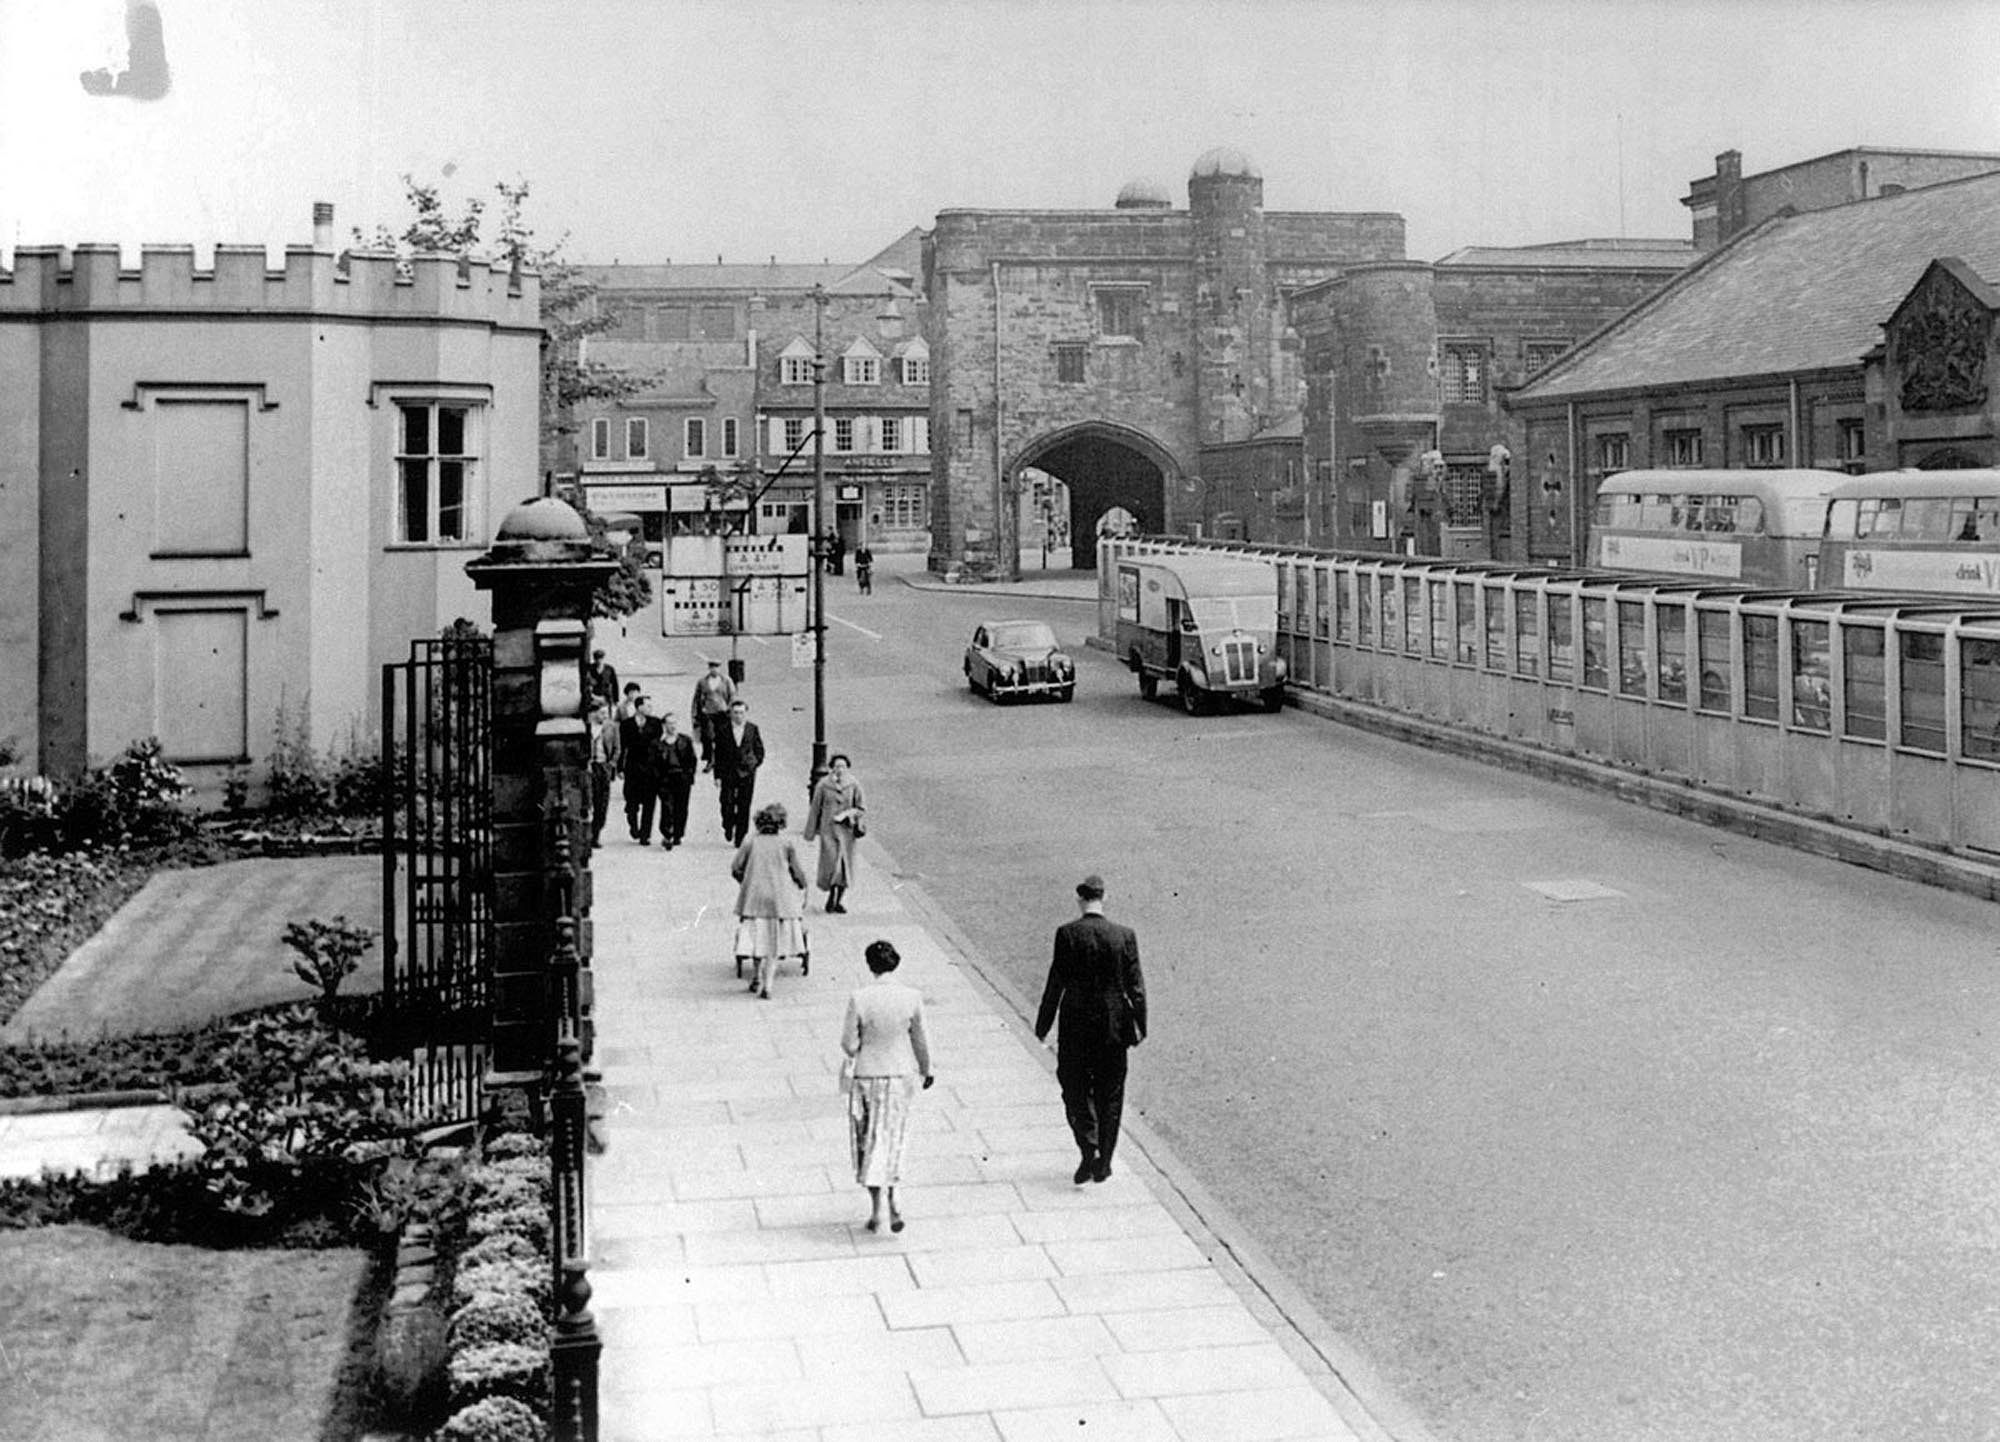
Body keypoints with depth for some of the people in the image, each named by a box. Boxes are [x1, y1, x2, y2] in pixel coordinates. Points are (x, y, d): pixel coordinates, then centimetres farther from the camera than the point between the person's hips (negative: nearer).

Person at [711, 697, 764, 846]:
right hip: (728, 773, -1)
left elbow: (759, 750, 12)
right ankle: (728, 827, 24)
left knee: (744, 806, 1)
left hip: (747, 773, 1)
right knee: (727, 803, -5)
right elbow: (718, 754, 2)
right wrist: (717, 776, -2)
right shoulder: (723, 730, 0)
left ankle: (740, 838, 10)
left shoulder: (753, 729, 3)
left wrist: (754, 764, -2)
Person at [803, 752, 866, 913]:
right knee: (832, 863, -10)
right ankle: (831, 894, 16)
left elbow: (862, 809, 4)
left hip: (846, 830, 1)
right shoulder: (823, 785, -4)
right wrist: (810, 833, 6)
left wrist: (846, 813, -14)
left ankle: (840, 900, 18)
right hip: (828, 829, -1)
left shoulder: (853, 785, -2)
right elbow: (815, 809, 3)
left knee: (845, 865, 2)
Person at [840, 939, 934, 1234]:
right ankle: (890, 1204, 6)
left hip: (866, 1075, -1)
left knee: (868, 1140, 14)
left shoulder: (859, 998, -18)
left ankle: (877, 1211, 14)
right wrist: (926, 1070, 16)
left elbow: (849, 1045, -14)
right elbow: (920, 1041, 0)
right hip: (900, 1075, 2)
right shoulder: (911, 997, -12)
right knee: (892, 1139, 17)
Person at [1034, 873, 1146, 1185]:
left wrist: (1043, 1026, 0)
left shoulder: (1067, 934, -11)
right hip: (1113, 1027, 2)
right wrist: (1140, 1027, 8)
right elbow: (1135, 986, -2)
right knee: (1109, 1094, 14)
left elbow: (1056, 982, -8)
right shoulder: (1124, 936, -6)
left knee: (1075, 1089, 12)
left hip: (1075, 1025, -2)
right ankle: (1103, 1162, 19)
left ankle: (1089, 1150, -7)